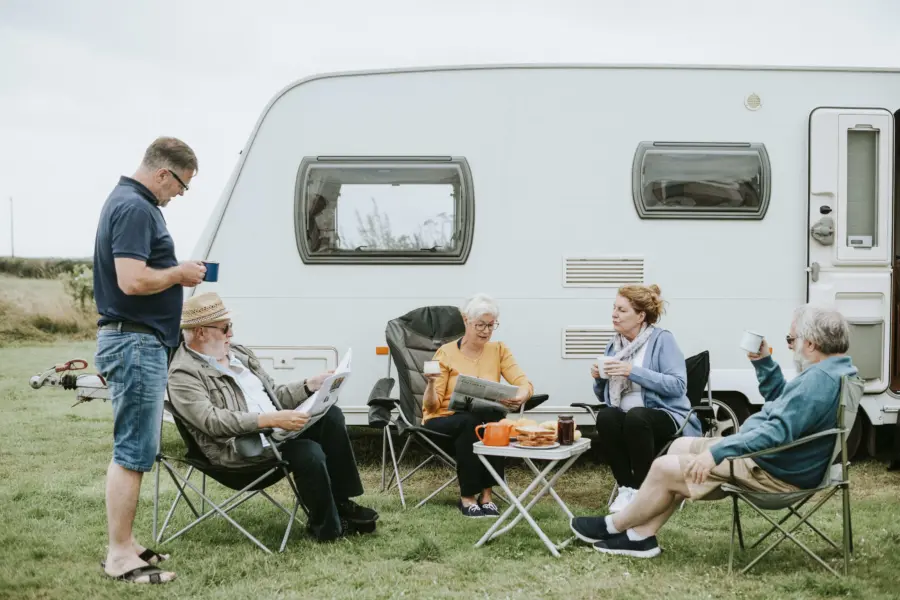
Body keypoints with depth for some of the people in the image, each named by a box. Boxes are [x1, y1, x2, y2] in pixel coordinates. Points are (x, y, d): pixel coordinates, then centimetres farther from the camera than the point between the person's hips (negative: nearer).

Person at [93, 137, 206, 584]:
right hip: (135, 342, -11)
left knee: (134, 450, 14)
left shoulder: (131, 202, 15)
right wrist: (180, 273, -11)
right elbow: (133, 281, -26)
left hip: (139, 342, 11)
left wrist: (176, 272, 13)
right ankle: (120, 555, 1)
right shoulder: (134, 208, -17)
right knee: (133, 452, -5)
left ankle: (124, 545, 21)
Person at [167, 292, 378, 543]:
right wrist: (269, 420, -32)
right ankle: (326, 527, -5)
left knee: (331, 415, -9)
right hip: (238, 449, -9)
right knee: (309, 452, -28)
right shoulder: (183, 374, -9)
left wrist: (310, 385, 6)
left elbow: (274, 394, 23)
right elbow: (212, 421, -23)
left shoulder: (239, 353, 18)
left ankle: (341, 503, -3)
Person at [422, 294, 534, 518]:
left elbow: (524, 383, -8)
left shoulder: (499, 350, 4)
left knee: (495, 417, -33)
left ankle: (486, 493, -25)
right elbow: (431, 405, -9)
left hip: (487, 420, 2)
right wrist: (431, 383, -31)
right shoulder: (446, 352, -5)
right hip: (443, 420, -2)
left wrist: (521, 396, -33)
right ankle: (467, 496, -23)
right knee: (469, 421, -36)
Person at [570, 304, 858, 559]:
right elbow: (781, 401, 24)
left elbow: (777, 432, -34)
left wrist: (716, 453, -33)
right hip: (767, 457, 11)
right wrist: (763, 361, 11)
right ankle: (641, 535, 12)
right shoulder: (832, 369, 9)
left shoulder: (820, 380, -27)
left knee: (666, 468, -7)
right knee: (682, 446, 15)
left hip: (776, 471, -11)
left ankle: (614, 526, 15)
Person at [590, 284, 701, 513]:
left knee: (636, 416, -38)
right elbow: (603, 397, 19)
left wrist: (634, 372, -22)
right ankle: (626, 487, -22)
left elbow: (678, 385, -17)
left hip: (666, 418, -4)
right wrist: (599, 378, -4)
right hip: (628, 419, 5)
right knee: (606, 416, -30)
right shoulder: (614, 345, 13)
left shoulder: (662, 339, -5)